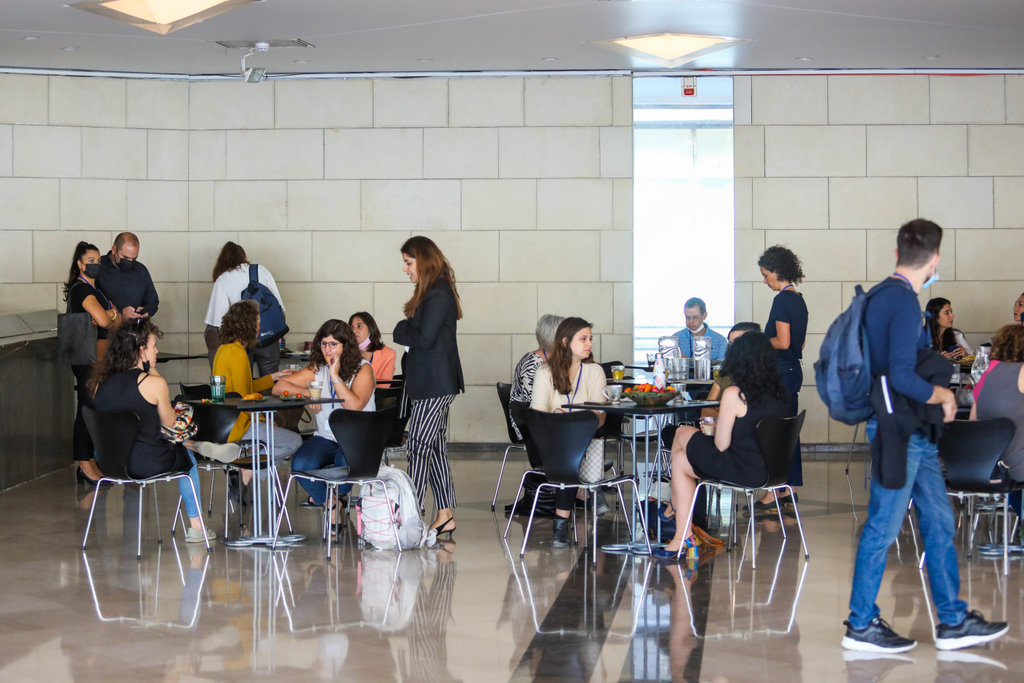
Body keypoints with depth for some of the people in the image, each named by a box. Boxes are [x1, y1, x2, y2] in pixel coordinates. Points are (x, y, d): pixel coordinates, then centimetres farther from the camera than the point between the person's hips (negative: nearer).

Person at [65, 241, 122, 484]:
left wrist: (111, 314, -6)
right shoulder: (81, 289, -12)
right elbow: (102, 320, -23)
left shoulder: (94, 289, 19)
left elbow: (119, 319, 16)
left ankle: (90, 461, 16)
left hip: (98, 357, 9)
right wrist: (111, 318, -1)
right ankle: (85, 465, -4)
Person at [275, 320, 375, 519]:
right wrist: (307, 392, -12)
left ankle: (322, 497, -2)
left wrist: (335, 376, -20)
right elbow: (279, 387, 5)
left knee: (346, 462, -37)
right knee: (300, 465, -26)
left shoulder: (363, 369, -4)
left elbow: (355, 406, -20)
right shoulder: (317, 369, 8)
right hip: (326, 438, 4)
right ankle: (329, 504, 2)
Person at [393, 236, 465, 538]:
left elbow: (425, 338, -21)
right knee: (435, 448, 11)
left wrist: (401, 331, -5)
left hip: (436, 385, -10)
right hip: (431, 383, 10)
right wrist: (407, 331, 0)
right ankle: (445, 515, 15)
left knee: (419, 447, -8)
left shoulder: (438, 295, -15)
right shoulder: (433, 292, 16)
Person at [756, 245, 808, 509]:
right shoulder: (799, 300, 14)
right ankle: (790, 488, 19)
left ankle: (772, 494, -6)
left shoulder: (782, 300, -16)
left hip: (780, 371, -10)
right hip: (794, 369, 10)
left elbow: (783, 342, -21)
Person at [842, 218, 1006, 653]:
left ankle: (953, 621, 19)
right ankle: (861, 625, 9)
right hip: (898, 430, -10)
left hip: (912, 431, 10)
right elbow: (902, 376, -26)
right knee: (883, 527, -1)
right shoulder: (905, 302, -18)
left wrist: (937, 392, 18)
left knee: (939, 521, 13)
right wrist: (940, 396, -10)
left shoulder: (883, 295, 11)